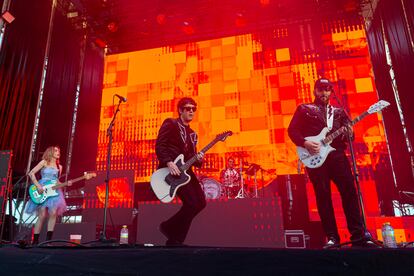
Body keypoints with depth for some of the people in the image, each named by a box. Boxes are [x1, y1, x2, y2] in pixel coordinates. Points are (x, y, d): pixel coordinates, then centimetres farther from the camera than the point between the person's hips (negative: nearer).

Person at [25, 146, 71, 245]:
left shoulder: (59, 166, 18)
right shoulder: (44, 162, 3)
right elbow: (31, 173, -3)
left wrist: (66, 183, 2)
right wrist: (38, 185, -14)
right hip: (42, 191, -4)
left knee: (53, 213, -10)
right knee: (42, 215, -9)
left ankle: (48, 240, -6)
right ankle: (35, 241, 2)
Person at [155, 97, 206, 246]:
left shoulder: (192, 133, 20)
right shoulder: (170, 124, -2)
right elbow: (159, 146, -12)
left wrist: (198, 159, -2)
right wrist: (169, 163, -23)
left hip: (185, 170, 8)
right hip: (171, 170, -8)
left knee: (200, 203, 0)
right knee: (192, 203, -16)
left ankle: (175, 240, 15)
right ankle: (175, 239, 8)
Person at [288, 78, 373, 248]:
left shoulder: (338, 112, 23)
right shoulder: (304, 109, 13)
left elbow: (349, 132, 17)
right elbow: (292, 130, 3)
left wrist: (349, 134, -7)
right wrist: (305, 143, -13)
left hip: (337, 155, 3)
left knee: (349, 192, -4)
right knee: (323, 196, -3)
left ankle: (359, 236, 4)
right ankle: (332, 238, 4)